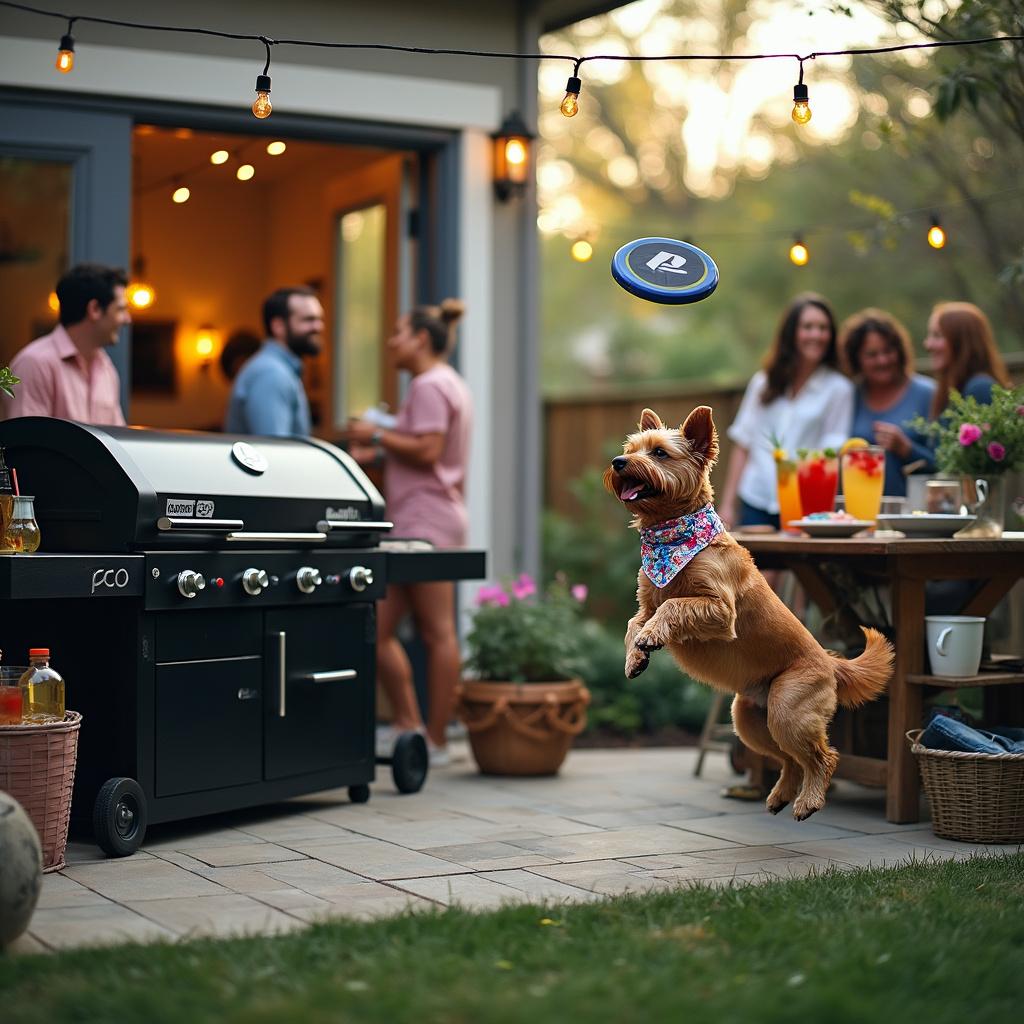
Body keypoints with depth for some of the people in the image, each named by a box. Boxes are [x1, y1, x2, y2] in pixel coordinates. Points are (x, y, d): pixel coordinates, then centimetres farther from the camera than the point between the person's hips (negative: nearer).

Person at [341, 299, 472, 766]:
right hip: (418, 522, 11)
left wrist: (378, 436, -9)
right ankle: (408, 724, 10)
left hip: (427, 523, -11)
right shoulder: (445, 384, 23)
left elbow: (427, 450, -20)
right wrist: (377, 454, 16)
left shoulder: (431, 385, -9)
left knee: (438, 632, -6)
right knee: (378, 629, 8)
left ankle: (435, 741, -2)